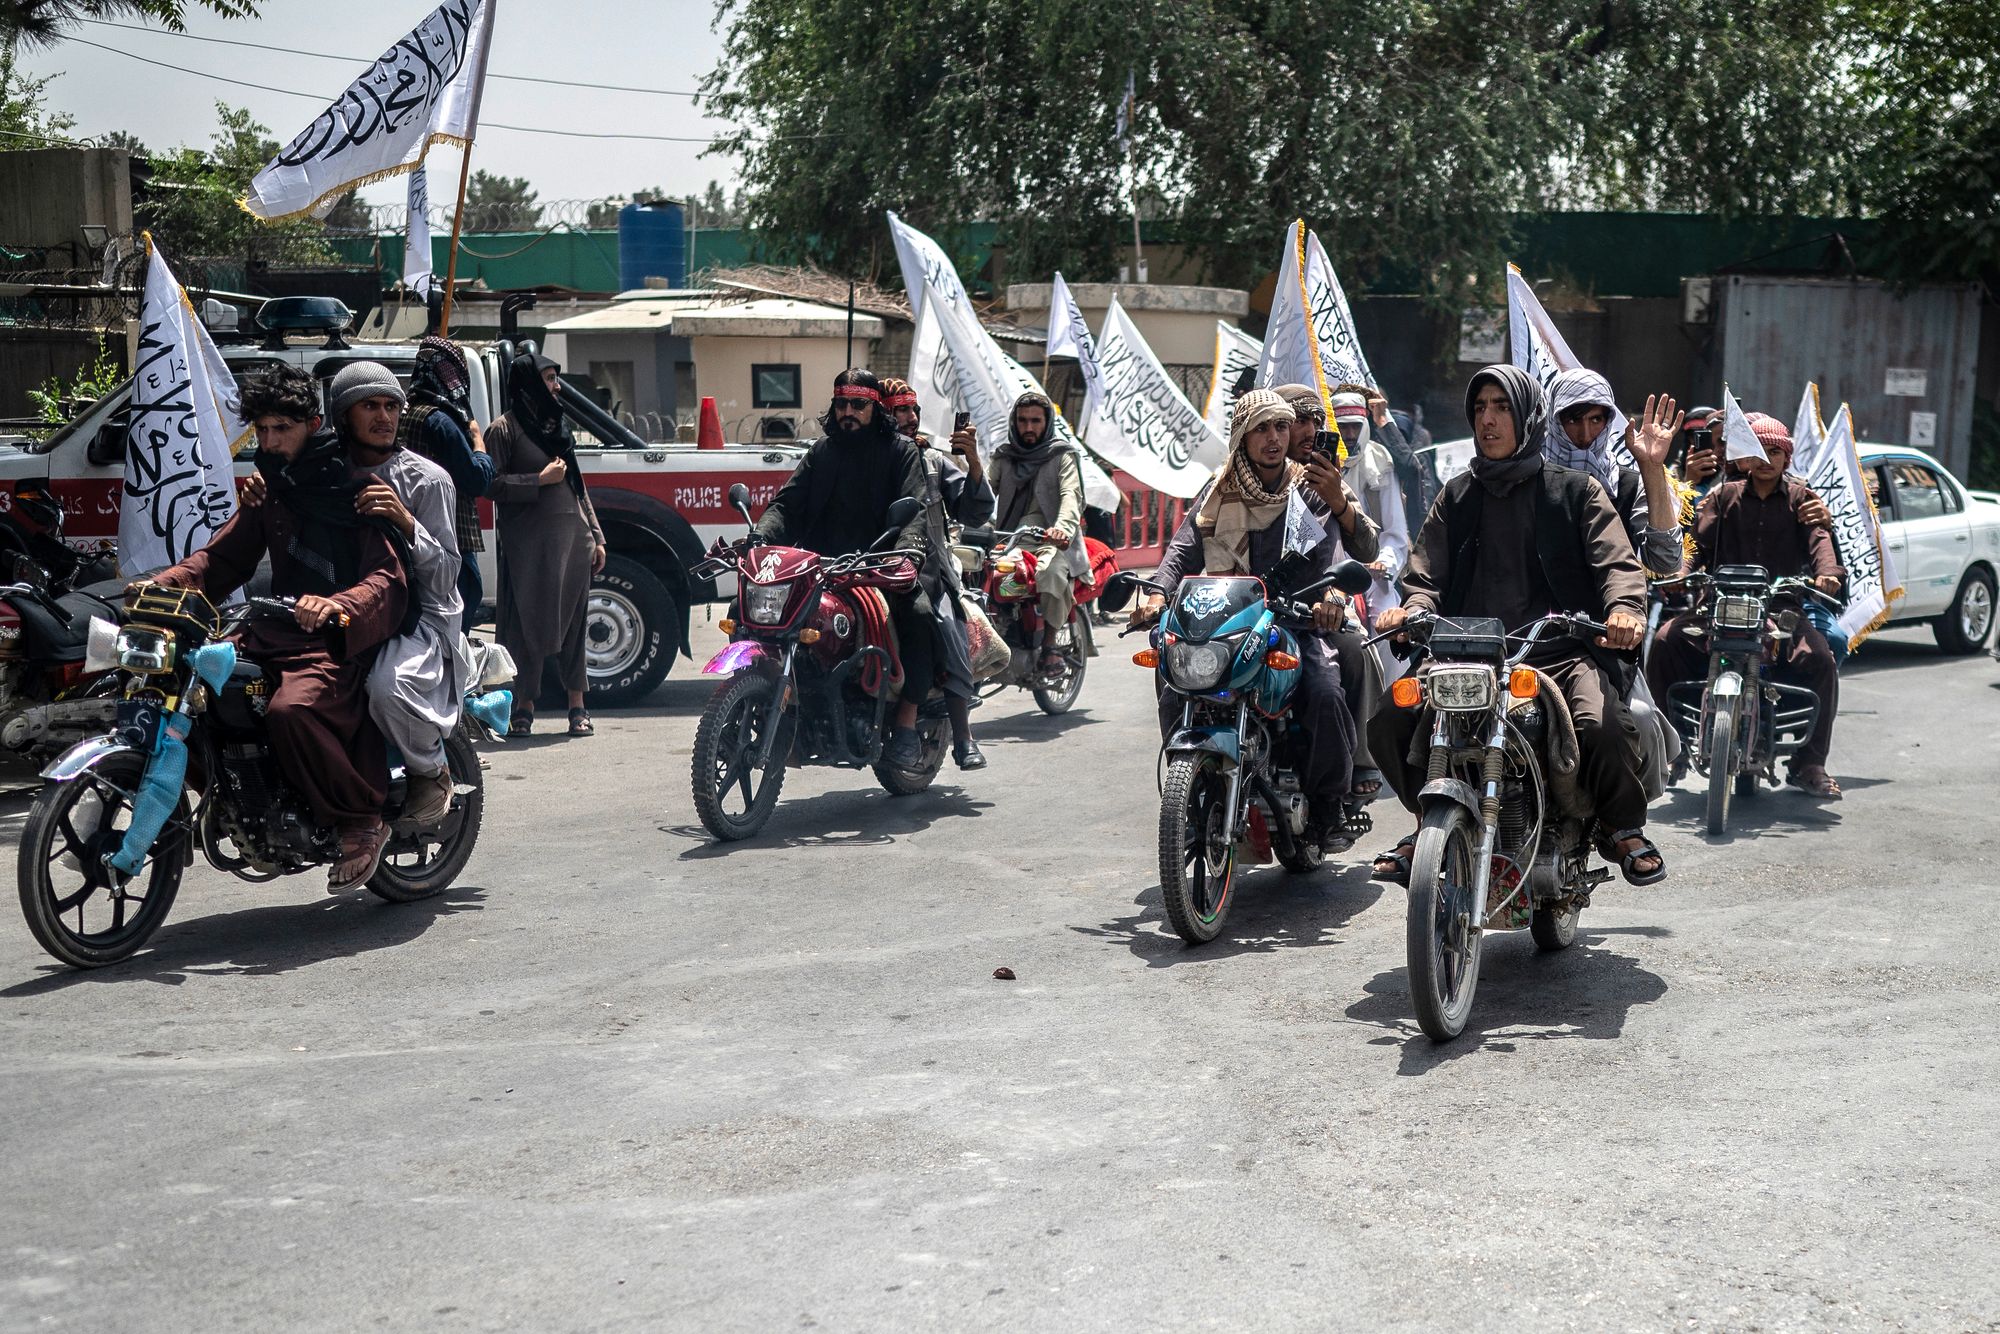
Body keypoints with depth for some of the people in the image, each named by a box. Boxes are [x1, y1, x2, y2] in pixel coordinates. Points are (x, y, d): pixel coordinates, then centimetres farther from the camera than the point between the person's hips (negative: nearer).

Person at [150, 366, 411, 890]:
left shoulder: (352, 487, -6)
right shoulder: (269, 489, 18)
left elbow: (388, 577, -18)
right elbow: (223, 556, 17)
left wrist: (338, 606, -39)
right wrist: (164, 583, -3)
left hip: (338, 642, -8)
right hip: (274, 633, 8)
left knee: (292, 710, -34)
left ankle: (363, 820, -16)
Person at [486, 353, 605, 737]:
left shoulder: (558, 424, 18)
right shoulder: (506, 428, -2)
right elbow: (492, 484, -9)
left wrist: (596, 536, 18)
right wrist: (541, 480, -12)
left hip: (572, 536, 6)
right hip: (529, 542, -5)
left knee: (572, 618, 5)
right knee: (529, 620, -1)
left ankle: (577, 705, 10)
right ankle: (525, 705, 8)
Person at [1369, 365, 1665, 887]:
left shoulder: (1575, 489, 13)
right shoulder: (1456, 496, 23)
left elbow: (1617, 561, 1)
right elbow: (1428, 573, 15)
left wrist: (1625, 608, -23)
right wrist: (1411, 608, -10)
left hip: (1562, 651, -3)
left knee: (1603, 725, -32)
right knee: (1389, 720, -20)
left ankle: (1625, 830, -2)